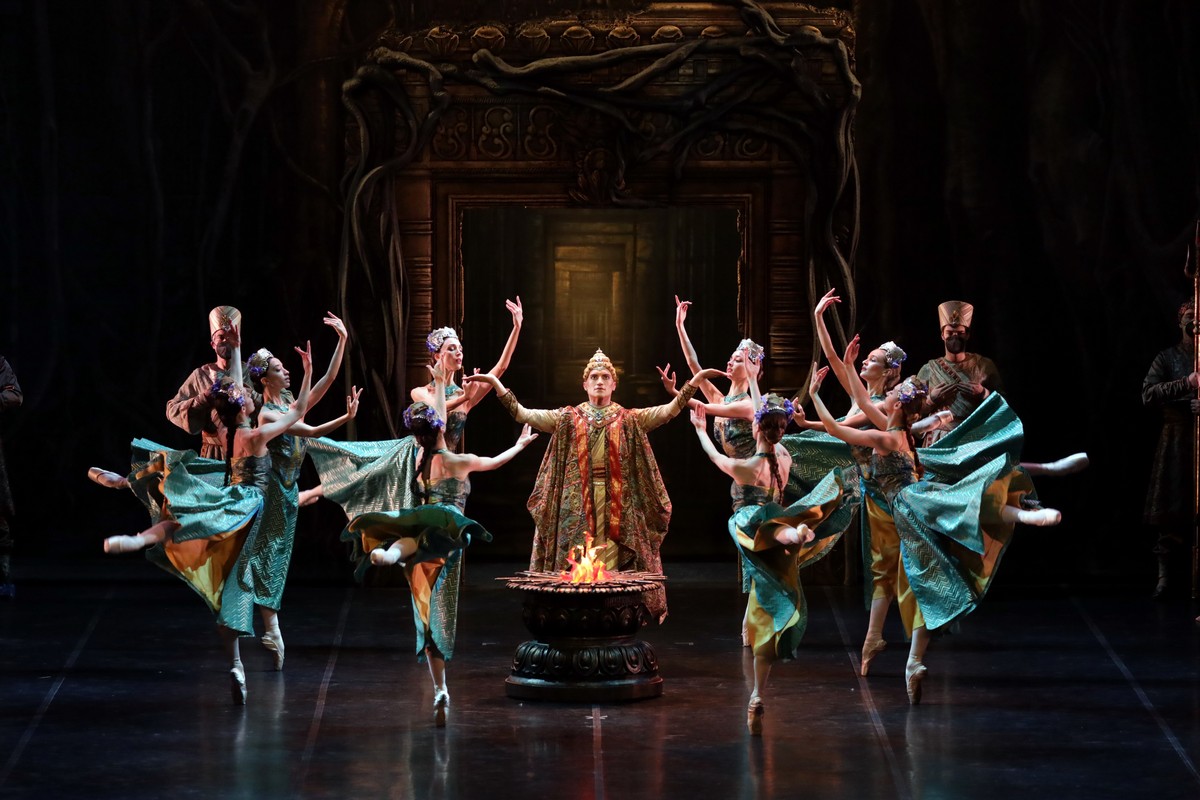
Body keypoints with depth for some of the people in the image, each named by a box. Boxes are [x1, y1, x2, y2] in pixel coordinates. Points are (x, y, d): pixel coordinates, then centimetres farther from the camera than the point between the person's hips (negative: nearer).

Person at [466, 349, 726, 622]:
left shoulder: (629, 420, 10)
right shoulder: (569, 418, 11)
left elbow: (668, 411, 1)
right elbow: (524, 414, 6)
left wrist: (695, 380, -9)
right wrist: (496, 383, -2)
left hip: (618, 503, 0)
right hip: (577, 502, 0)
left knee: (614, 560, -4)